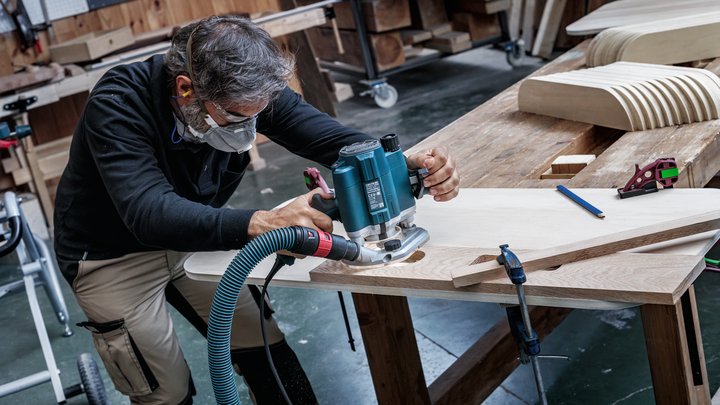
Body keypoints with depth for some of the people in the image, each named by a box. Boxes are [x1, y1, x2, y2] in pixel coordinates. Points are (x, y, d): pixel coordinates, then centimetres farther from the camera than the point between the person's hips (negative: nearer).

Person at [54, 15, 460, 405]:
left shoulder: (245, 94, -20)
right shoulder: (118, 104, -34)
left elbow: (327, 135, -21)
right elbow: (149, 212, -46)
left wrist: (407, 165, -41)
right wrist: (262, 224, -60)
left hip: (193, 237, 5)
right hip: (113, 256, -4)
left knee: (265, 349, 4)